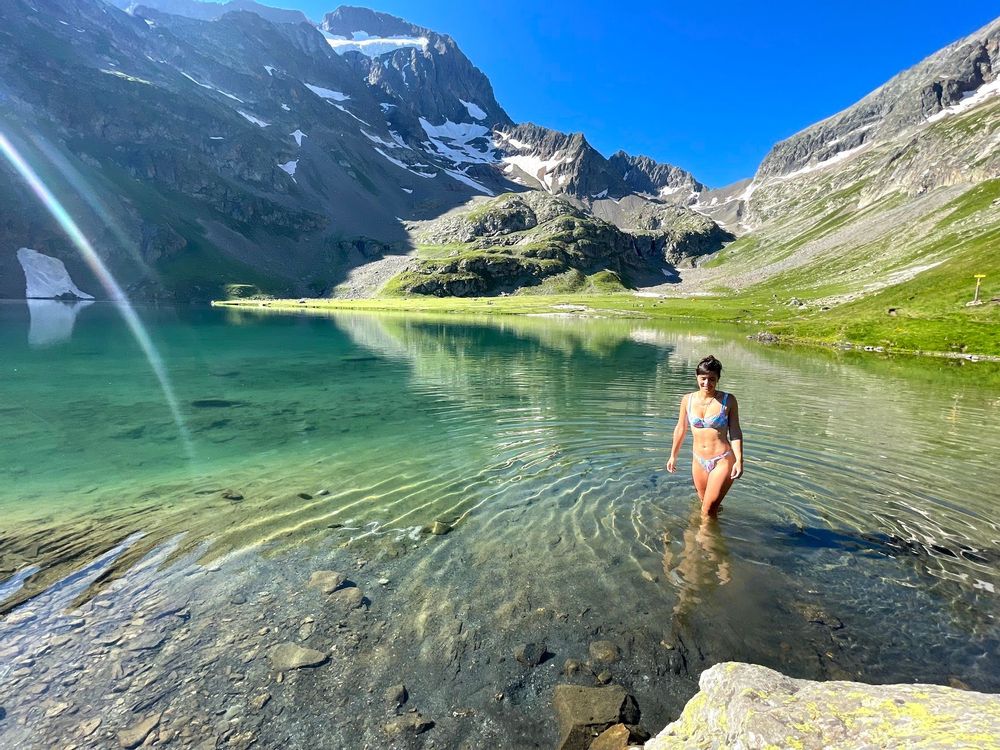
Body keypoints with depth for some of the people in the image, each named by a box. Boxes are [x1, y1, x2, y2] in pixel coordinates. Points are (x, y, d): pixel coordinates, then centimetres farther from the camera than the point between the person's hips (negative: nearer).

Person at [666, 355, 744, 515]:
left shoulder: (728, 400, -9)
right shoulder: (688, 400, -1)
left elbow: (735, 432, -5)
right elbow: (680, 429, 9)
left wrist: (739, 460, -14)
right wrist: (673, 455, 14)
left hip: (722, 461, -4)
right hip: (699, 461, 4)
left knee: (708, 511, -3)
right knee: (703, 502, 22)